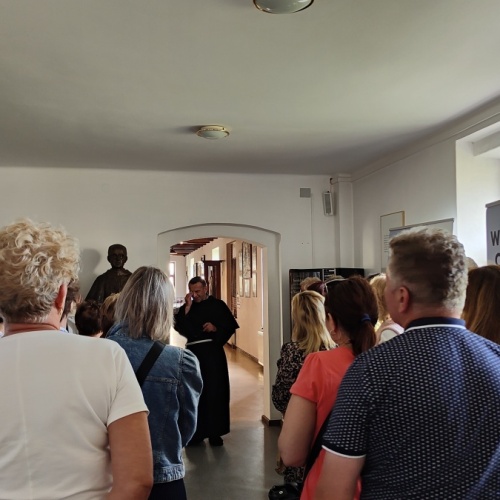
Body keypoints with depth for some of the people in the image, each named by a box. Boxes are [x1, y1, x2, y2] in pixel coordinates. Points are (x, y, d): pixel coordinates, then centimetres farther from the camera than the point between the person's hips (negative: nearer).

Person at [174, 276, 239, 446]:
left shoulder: (218, 305, 2)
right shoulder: (186, 307, 9)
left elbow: (231, 326, 1)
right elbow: (179, 327, -5)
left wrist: (215, 328, -15)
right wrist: (187, 307, -10)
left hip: (213, 352, -2)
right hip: (193, 352, 2)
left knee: (215, 392, 2)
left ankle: (215, 432, 11)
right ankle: (196, 432, 15)